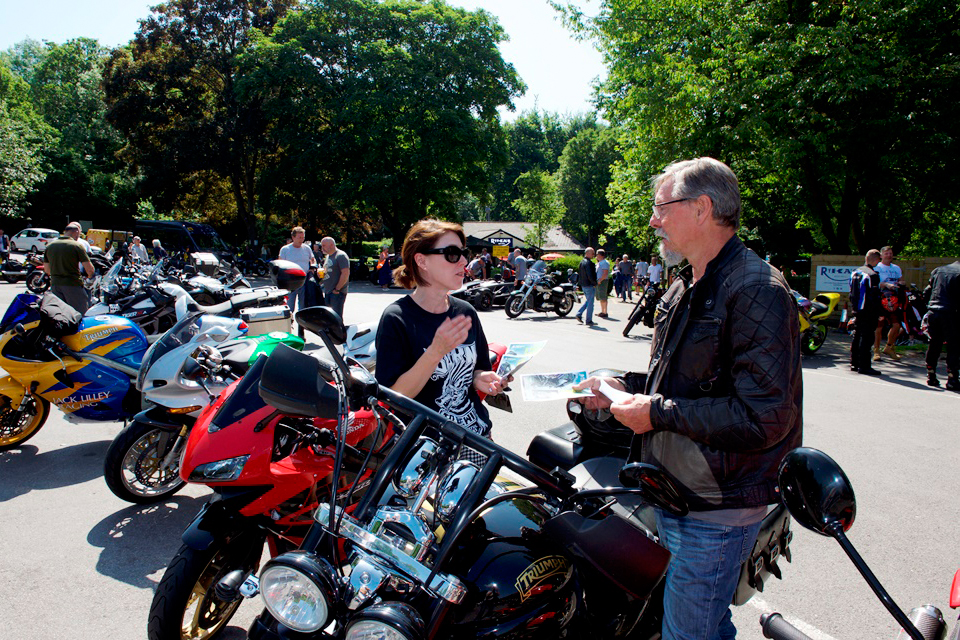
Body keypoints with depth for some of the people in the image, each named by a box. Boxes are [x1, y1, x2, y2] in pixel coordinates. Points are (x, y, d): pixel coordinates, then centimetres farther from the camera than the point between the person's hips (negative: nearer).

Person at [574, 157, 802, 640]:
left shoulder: (756, 290, -20)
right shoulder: (684, 290, 13)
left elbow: (765, 416, -27)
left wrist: (659, 412, -22)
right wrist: (626, 386, 7)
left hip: (715, 510, -9)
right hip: (674, 492, 9)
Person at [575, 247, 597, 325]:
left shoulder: (581, 262, 12)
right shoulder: (589, 263, -19)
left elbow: (579, 273, 19)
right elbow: (590, 275, -23)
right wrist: (595, 283, -12)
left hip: (583, 285, 9)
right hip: (590, 285, -9)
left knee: (587, 301, 22)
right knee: (590, 303, -2)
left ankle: (579, 314, 16)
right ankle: (589, 321, 3)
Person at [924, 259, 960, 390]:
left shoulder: (938, 270, 12)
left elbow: (927, 292, 17)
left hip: (932, 312, 6)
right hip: (949, 314, -6)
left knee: (933, 345, 14)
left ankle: (931, 376, 19)